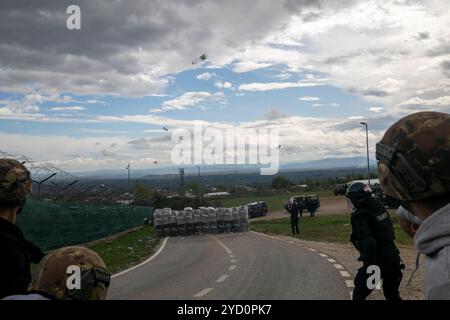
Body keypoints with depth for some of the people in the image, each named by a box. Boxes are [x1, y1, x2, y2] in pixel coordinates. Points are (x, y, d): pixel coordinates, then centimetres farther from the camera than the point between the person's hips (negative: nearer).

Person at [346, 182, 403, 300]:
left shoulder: (360, 215, -16)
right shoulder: (379, 207, 7)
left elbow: (368, 243, -26)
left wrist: (370, 266, -24)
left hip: (378, 261, -7)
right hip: (393, 258, 7)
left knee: (358, 295, 10)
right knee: (392, 295, 23)